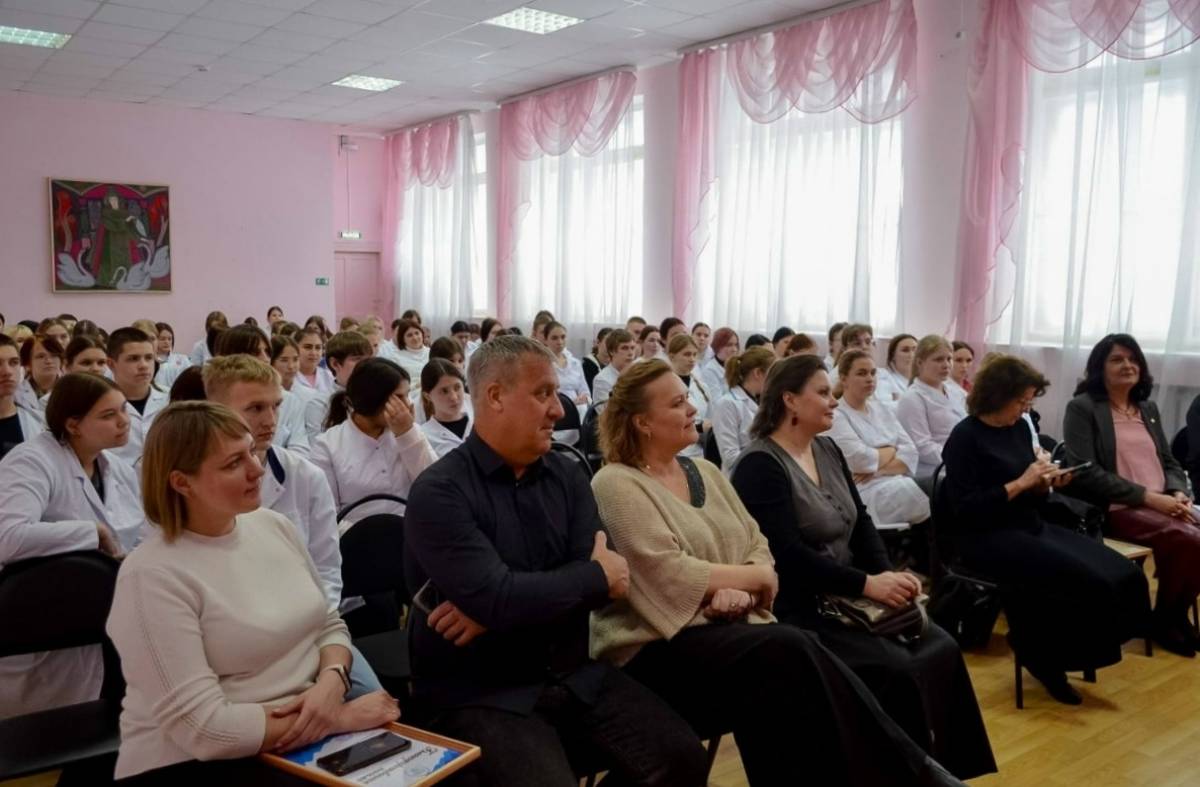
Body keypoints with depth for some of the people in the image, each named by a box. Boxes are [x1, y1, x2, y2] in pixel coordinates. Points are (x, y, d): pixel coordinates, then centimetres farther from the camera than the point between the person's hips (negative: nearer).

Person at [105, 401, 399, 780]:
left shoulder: (274, 525, 4)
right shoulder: (153, 576, -17)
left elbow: (329, 625, 10)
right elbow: (201, 726, -20)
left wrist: (331, 682, -12)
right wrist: (338, 718, -18)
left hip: (314, 725, 6)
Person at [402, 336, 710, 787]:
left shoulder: (566, 475, 5)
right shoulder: (439, 492, -13)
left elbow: (607, 578, -5)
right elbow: (495, 598, -23)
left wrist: (503, 606, -18)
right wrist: (598, 575, -9)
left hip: (573, 675, 5)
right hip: (481, 693, -5)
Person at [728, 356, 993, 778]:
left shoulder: (829, 450, 12)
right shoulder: (760, 466, -15)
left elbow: (860, 522, 10)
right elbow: (788, 554, -23)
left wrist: (888, 574, -9)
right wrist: (868, 585, -24)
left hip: (846, 598, 8)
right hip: (797, 610, -8)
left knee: (940, 650, -7)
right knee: (898, 670, -21)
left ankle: (943, 766, 5)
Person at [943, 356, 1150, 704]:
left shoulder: (1020, 428, 11)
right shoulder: (965, 438, -10)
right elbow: (964, 510, -18)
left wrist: (1046, 483, -3)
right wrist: (1020, 483, -20)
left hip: (1031, 526, 8)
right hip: (988, 538, -8)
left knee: (1124, 574, -10)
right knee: (1088, 581, -24)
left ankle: (1046, 652, 3)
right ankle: (1041, 655, 2)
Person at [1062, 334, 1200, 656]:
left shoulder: (1148, 408, 19)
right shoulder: (1082, 408, -3)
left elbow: (1169, 461, 20)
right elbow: (1086, 473, -13)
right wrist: (1148, 497, -18)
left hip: (1163, 505, 7)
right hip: (1116, 508, -6)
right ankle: (1167, 619, -3)